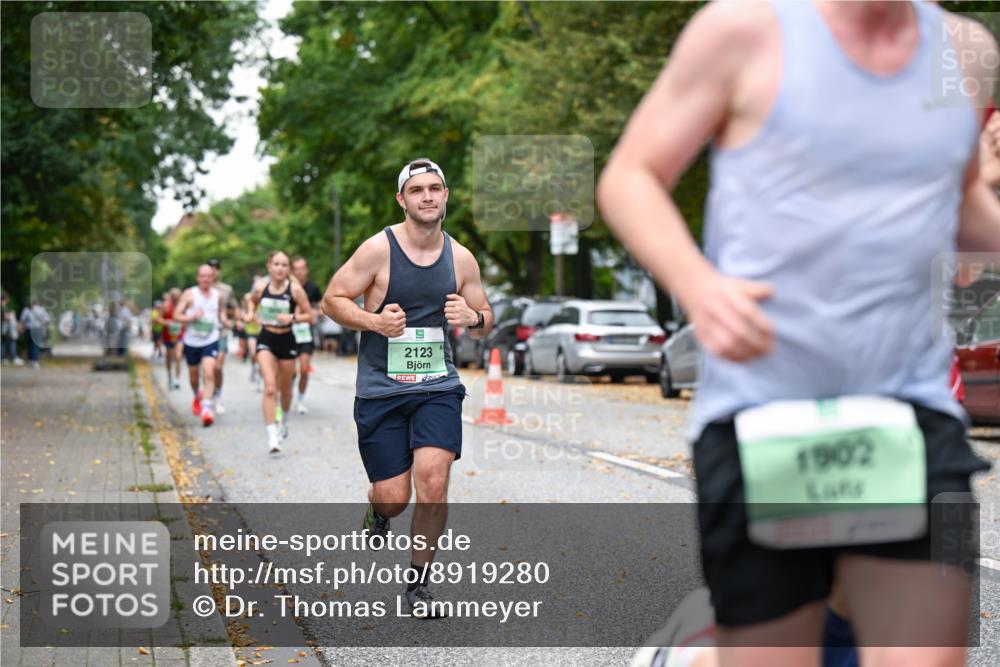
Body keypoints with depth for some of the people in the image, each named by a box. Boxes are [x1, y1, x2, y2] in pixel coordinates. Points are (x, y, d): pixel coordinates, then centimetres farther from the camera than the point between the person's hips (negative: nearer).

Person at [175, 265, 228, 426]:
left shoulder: (217, 295, 3)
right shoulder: (189, 294, -5)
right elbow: (176, 315, -7)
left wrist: (226, 322, 2)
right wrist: (192, 317, -23)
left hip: (211, 341, 0)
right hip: (192, 341, 0)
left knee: (209, 373, -19)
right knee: (194, 375, 15)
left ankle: (207, 409, -23)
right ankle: (197, 396, 47)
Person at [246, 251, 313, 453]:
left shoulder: (295, 289, -9)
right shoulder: (261, 287, -3)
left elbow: (309, 316, -4)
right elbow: (252, 301, 21)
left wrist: (292, 318, -21)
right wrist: (252, 314, 2)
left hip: (287, 340, 0)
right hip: (266, 340, 0)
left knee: (285, 387, 17)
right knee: (269, 387, -16)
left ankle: (284, 421, 47)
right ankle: (272, 436, -20)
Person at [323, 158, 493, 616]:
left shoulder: (461, 258, 4)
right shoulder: (378, 249, -8)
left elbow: (486, 322, 15)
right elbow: (332, 300, -4)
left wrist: (473, 317, -9)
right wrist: (374, 321, -20)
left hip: (438, 388, 2)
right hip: (380, 390, -2)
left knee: (433, 481, -15)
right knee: (393, 496, -2)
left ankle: (418, 581, 4)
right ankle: (378, 512, 39)